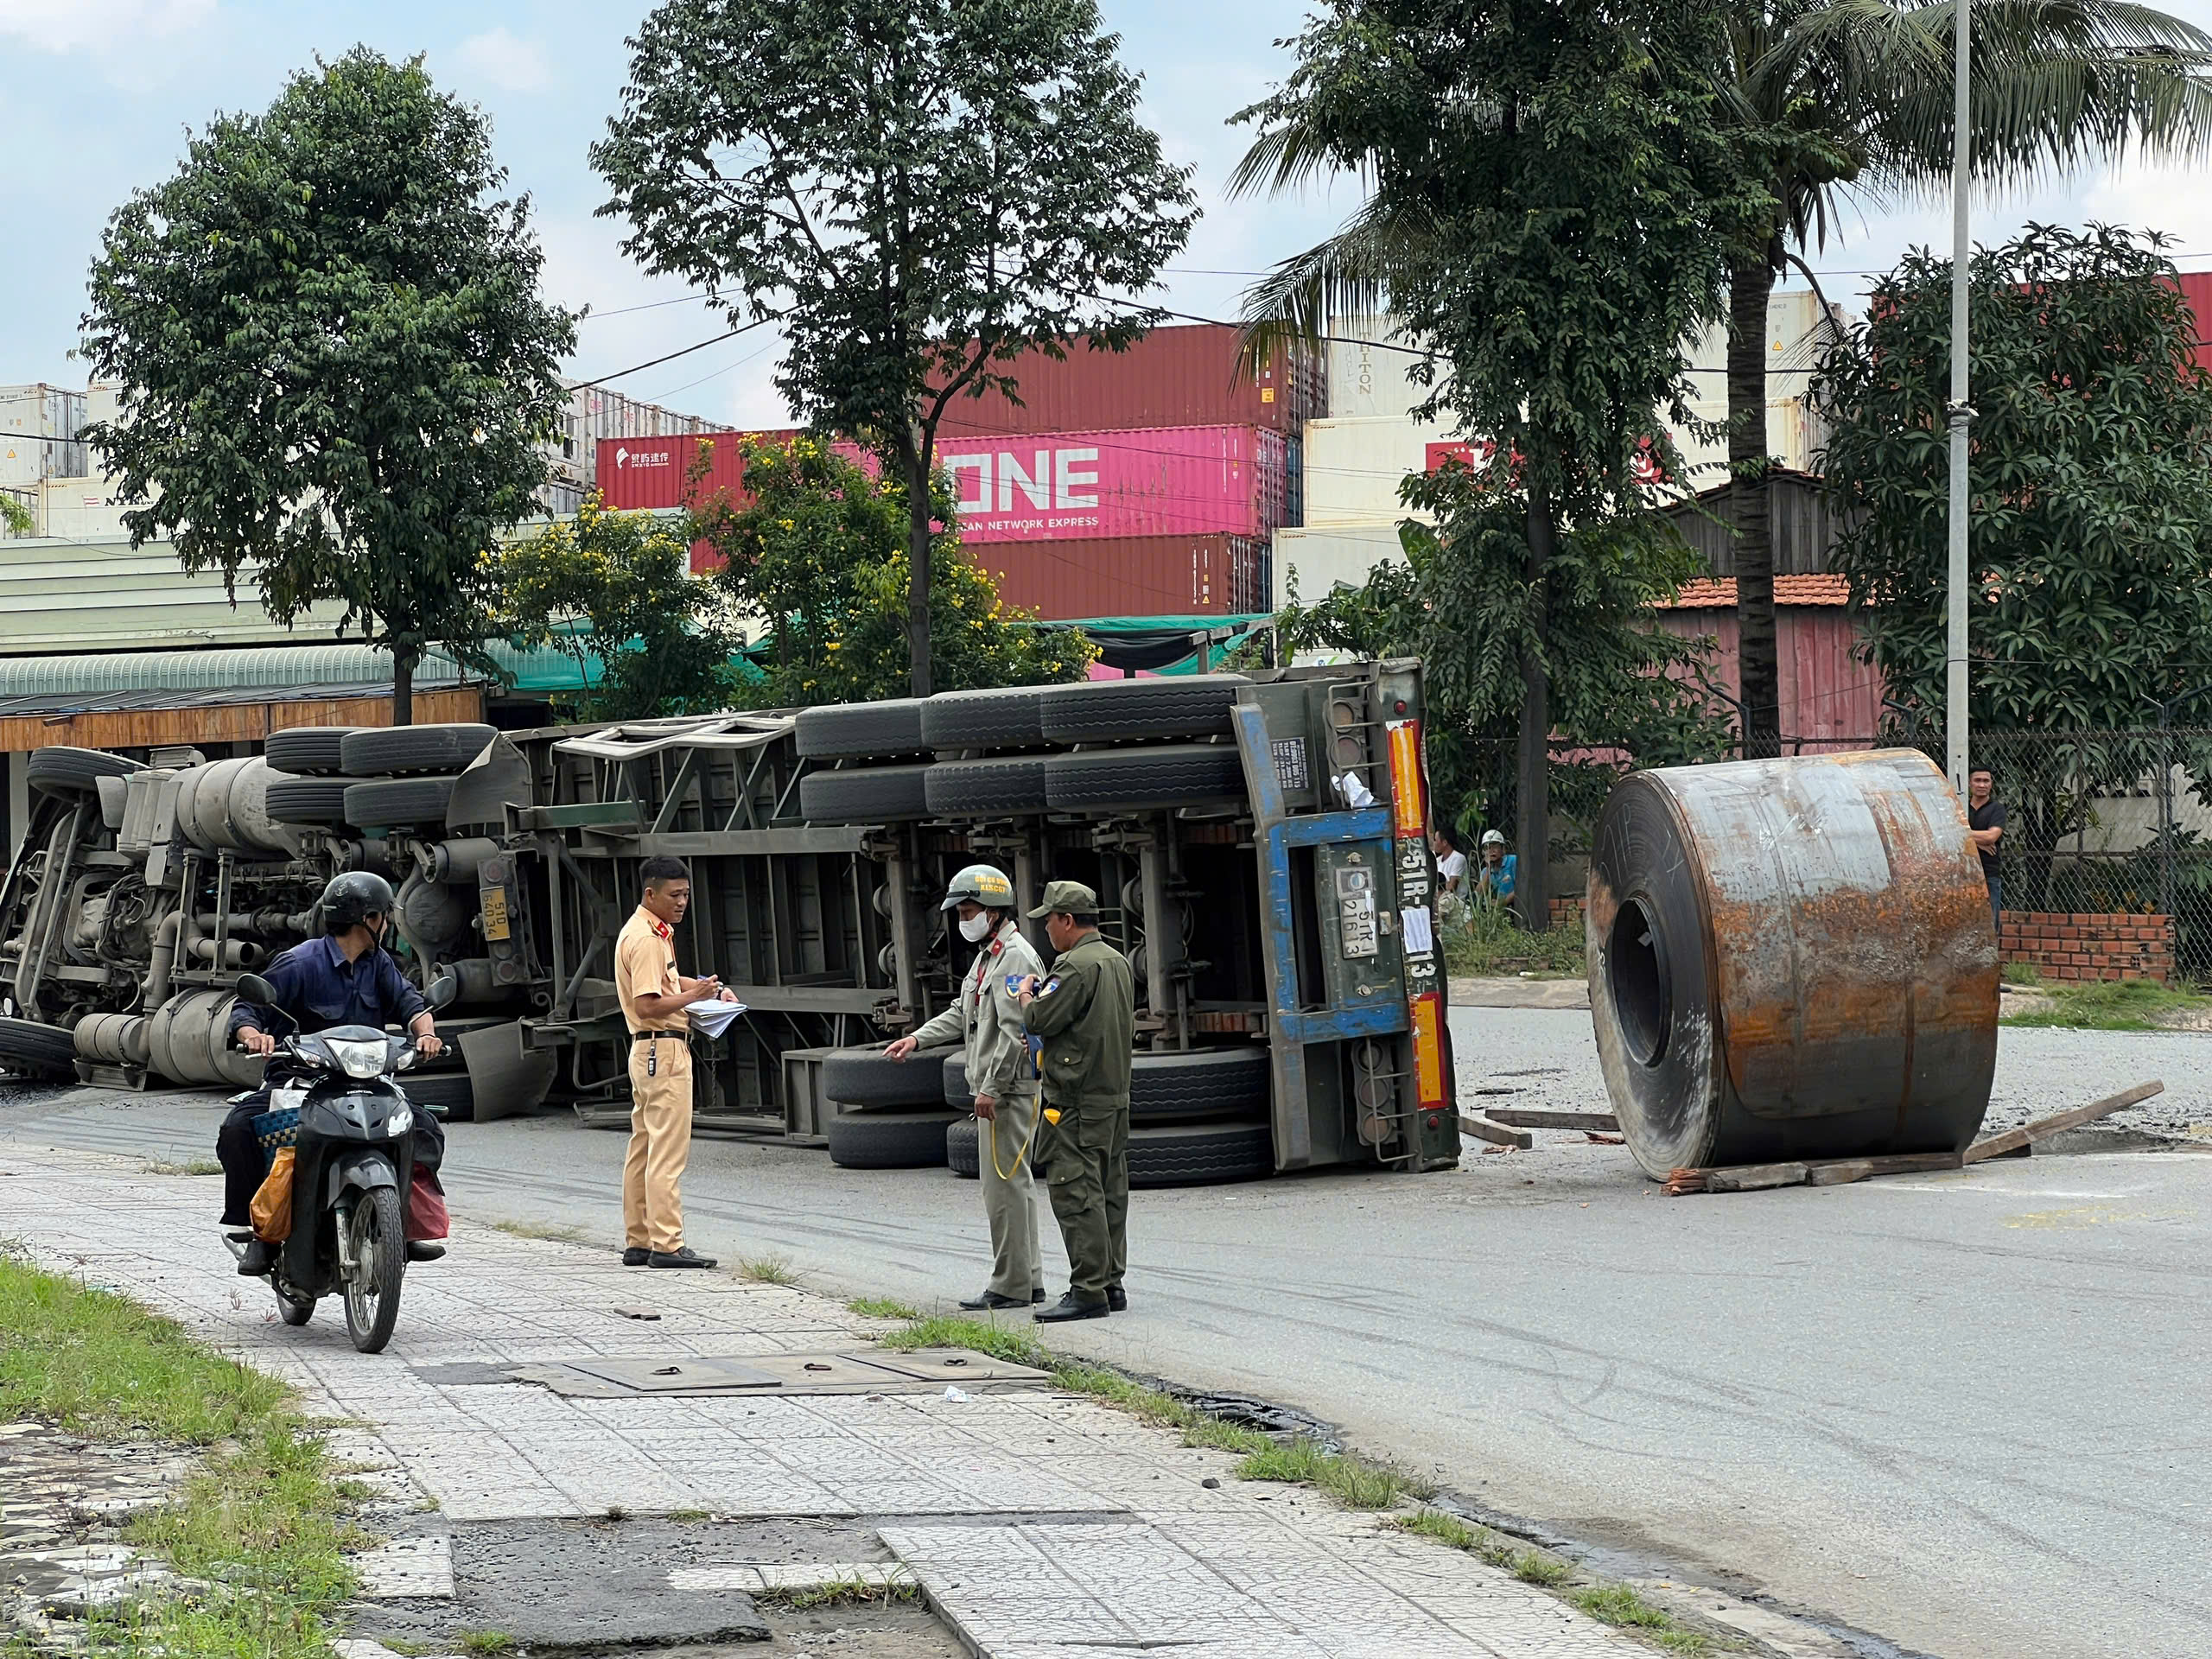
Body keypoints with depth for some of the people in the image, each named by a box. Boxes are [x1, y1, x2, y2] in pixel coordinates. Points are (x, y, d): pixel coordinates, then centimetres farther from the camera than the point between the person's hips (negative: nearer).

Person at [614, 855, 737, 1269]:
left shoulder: (655, 932, 16)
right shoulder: (646, 938, -16)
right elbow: (648, 1005, -23)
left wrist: (711, 989, 18)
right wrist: (692, 996, -19)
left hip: (647, 1052, 11)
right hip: (663, 1051, -11)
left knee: (643, 1150, 13)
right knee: (667, 1152, -11)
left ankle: (638, 1242, 17)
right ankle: (667, 1245, -13)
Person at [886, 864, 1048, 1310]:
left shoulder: (1015, 957, -16)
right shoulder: (988, 954, 18)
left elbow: (1015, 1030, -22)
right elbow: (963, 1013, 25)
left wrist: (991, 1088, -22)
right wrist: (918, 1038, 13)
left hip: (1009, 1089, -11)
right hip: (997, 1088, 11)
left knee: (1005, 1185, -8)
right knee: (1015, 1183, 13)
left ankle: (1011, 1286, -4)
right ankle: (1029, 1280, 19)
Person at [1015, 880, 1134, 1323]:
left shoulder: (1076, 966, -16)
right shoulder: (1118, 962, 14)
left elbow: (1039, 1020, -18)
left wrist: (1027, 996, 5)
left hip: (1077, 1103, -10)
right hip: (1116, 1095, 10)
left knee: (1076, 1193, -8)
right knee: (1110, 1192, 12)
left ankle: (1088, 1291, -10)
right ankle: (1111, 1284, 16)